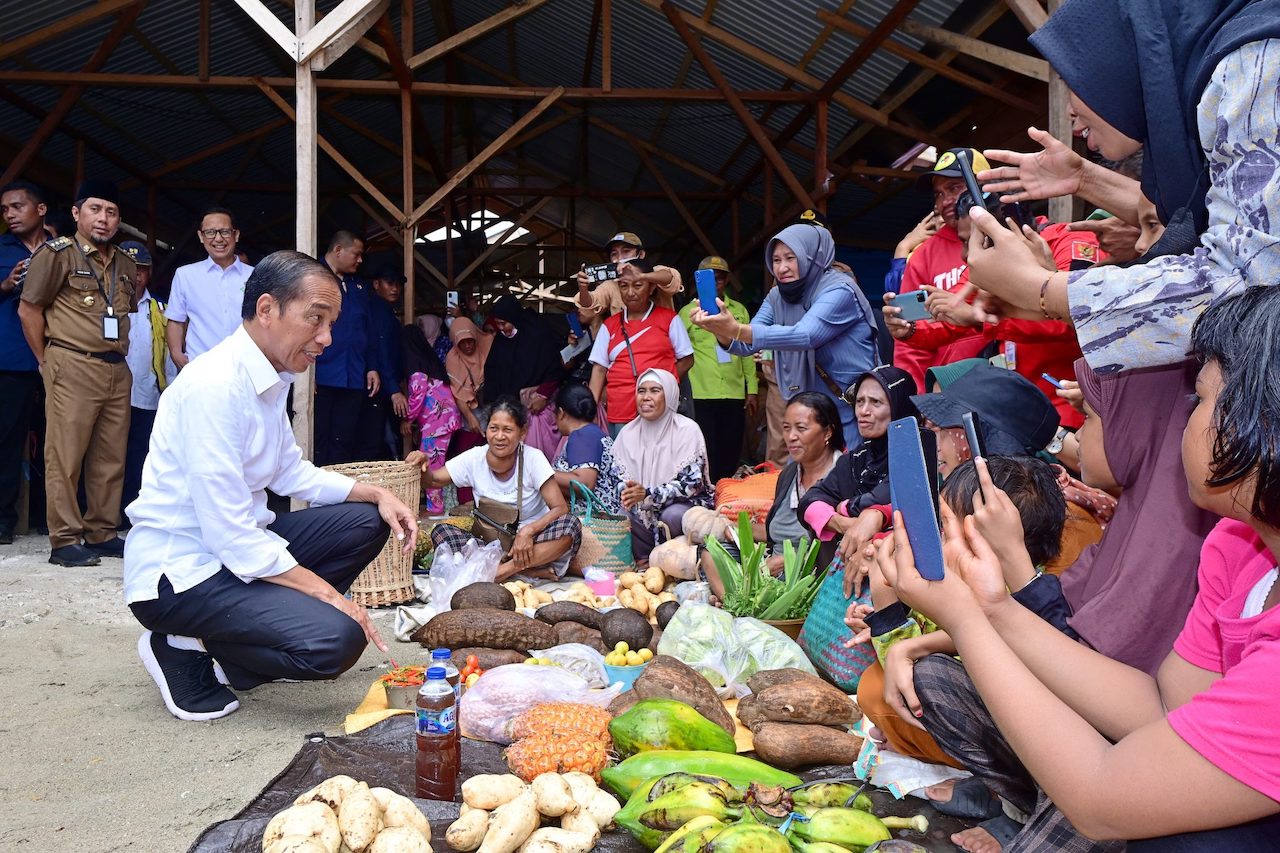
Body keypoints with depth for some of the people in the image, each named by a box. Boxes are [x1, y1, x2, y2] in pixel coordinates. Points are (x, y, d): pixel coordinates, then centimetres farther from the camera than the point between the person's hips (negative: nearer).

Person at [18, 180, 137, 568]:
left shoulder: (126, 265, 16)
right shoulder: (57, 253, -1)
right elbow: (29, 310, -1)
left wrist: (119, 354, 12)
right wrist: (49, 362, 1)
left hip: (117, 371, 6)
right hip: (73, 368, -6)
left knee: (111, 458, 7)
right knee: (65, 457, -4)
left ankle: (102, 533, 15)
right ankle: (64, 541, 1)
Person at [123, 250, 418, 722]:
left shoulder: (269, 377, 5)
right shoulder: (215, 385, -24)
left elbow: (292, 471, 16)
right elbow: (231, 536, -25)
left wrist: (376, 494, 2)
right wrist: (328, 594, -20)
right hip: (179, 571, -10)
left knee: (366, 521, 7)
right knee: (337, 638, -25)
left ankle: (224, 639, 6)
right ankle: (184, 649, 0)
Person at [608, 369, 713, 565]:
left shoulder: (687, 430, -11)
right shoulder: (628, 433, 2)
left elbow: (691, 484, -17)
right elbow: (618, 479, 1)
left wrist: (647, 493, -29)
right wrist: (626, 494, -24)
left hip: (686, 504, -3)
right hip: (644, 513, 3)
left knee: (672, 515, -35)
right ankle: (647, 557, -2)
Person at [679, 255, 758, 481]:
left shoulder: (739, 310, 12)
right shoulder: (687, 312, 4)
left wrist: (752, 389, 9)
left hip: (734, 394, 3)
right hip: (700, 396, -3)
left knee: (731, 455, 6)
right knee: (706, 455, -1)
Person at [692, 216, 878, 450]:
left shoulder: (840, 290, -15)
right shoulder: (777, 297, 6)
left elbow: (805, 336, -30)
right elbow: (748, 345, -2)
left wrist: (737, 329, -39)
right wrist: (721, 332, -25)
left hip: (850, 412, -6)